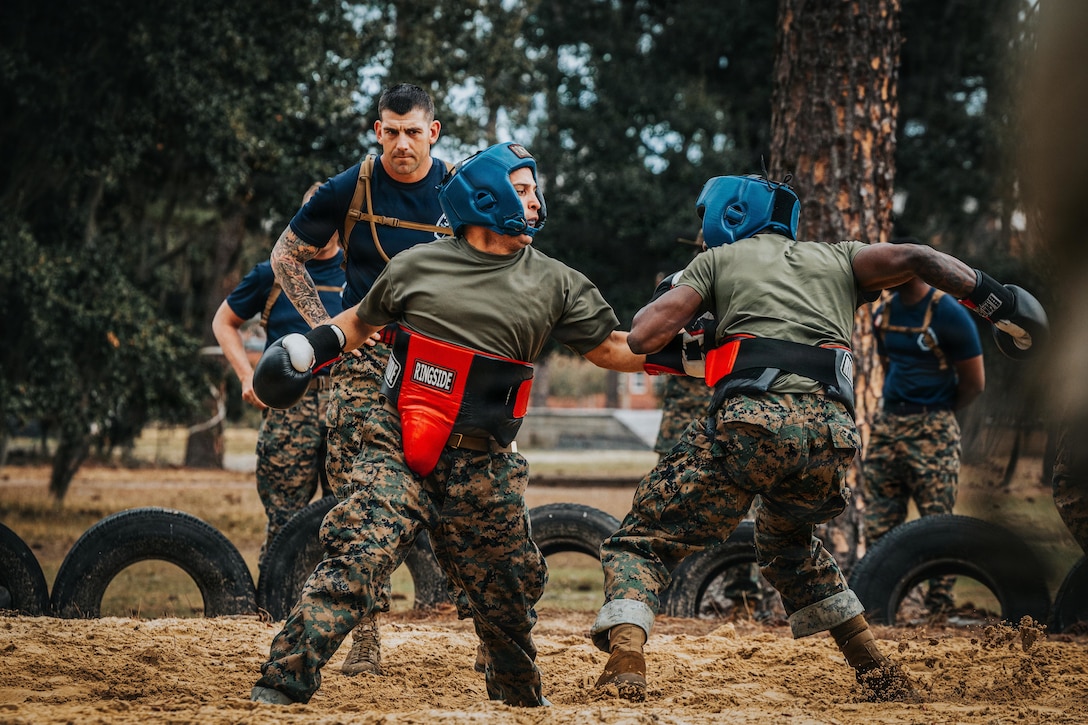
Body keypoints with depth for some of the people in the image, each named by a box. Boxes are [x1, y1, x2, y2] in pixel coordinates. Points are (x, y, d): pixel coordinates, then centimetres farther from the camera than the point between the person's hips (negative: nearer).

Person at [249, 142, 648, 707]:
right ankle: (279, 688, -21)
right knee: (355, 557, -19)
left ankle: (520, 698, 36)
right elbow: (361, 321, 21)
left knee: (505, 596, 11)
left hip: (480, 464, 2)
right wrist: (310, 349, 7)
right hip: (397, 448, -2)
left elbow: (610, 349, 10)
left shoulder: (554, 285, 9)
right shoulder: (417, 266, 6)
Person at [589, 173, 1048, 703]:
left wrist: (669, 299, 33)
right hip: (832, 435, 4)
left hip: (751, 419, -4)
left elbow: (642, 337, 12)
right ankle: (878, 675, 28)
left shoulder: (718, 260, 22)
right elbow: (912, 259, 10)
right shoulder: (837, 260, 29)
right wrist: (994, 300, 12)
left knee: (642, 541, 3)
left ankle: (624, 665, -25)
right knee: (786, 540, 33)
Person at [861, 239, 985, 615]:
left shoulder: (949, 315, -10)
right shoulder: (884, 313, 10)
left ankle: (939, 609, -1)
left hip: (932, 431, -7)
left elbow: (974, 382, -5)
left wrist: (938, 414, 6)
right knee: (879, 524, 6)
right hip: (887, 425, 7)